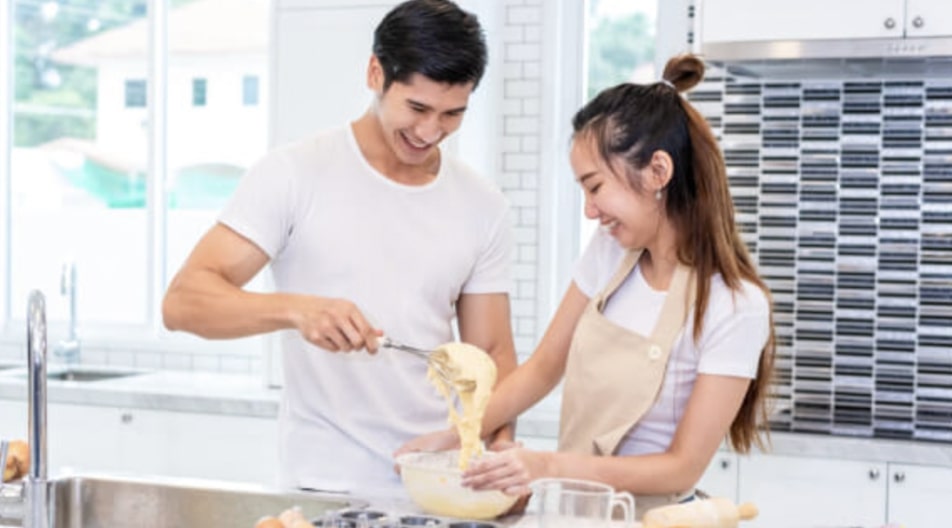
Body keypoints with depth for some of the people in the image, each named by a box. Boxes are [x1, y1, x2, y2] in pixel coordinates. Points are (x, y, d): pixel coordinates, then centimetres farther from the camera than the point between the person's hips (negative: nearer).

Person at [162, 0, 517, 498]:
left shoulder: (483, 207, 5)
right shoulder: (294, 174, -6)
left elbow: (491, 352, 9)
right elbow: (183, 301, -12)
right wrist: (295, 309, -29)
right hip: (323, 486, -4)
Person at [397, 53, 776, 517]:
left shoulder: (735, 305, -16)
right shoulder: (609, 252, 2)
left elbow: (683, 467, -14)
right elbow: (544, 367, 11)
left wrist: (552, 467, -23)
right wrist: (454, 436, 0)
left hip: (647, 514, -5)